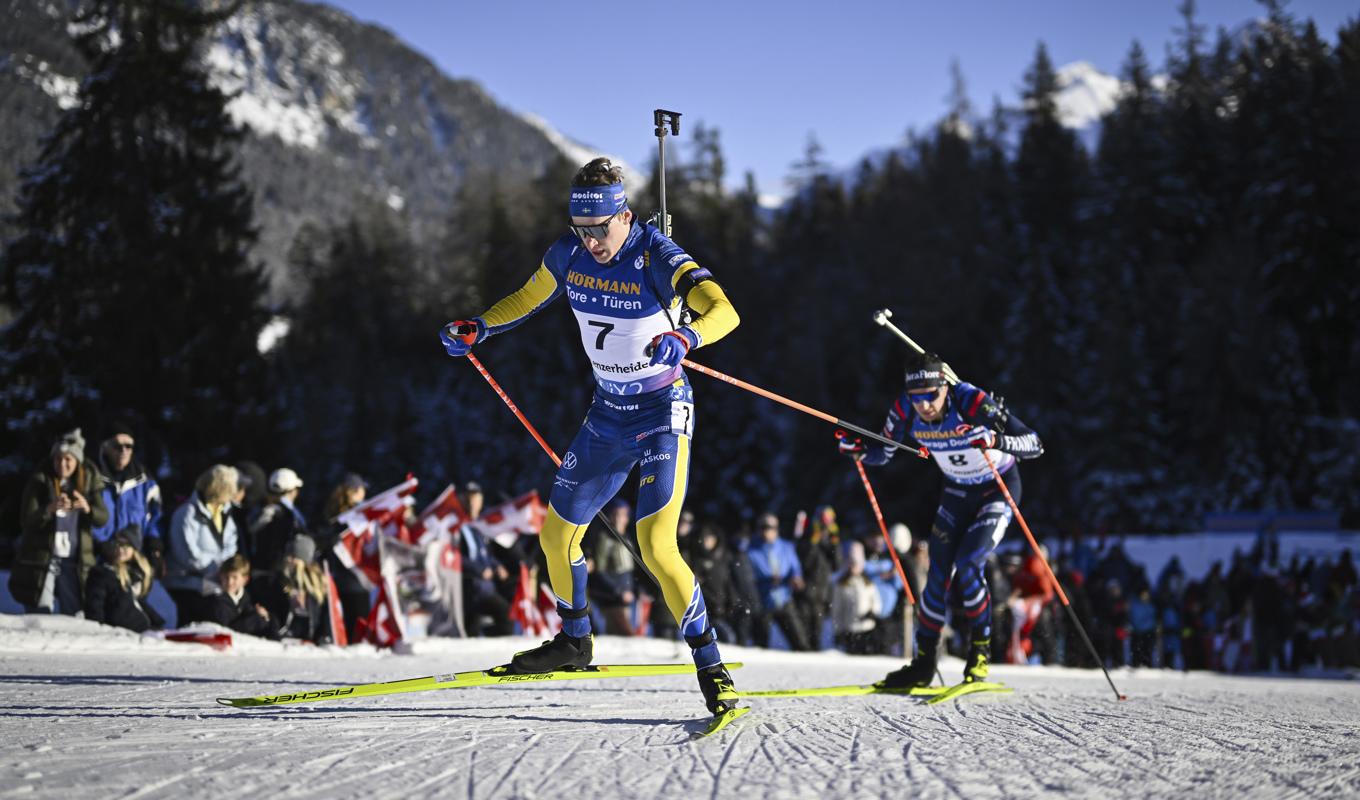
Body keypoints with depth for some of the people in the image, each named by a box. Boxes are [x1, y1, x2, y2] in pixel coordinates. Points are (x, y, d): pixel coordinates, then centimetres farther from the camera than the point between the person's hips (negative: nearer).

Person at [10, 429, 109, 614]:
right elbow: (27, 521, -13)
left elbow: (102, 518, -4)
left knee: (74, 616, 2)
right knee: (39, 618, -5)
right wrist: (50, 509, -32)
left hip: (74, 561, 3)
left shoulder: (89, 481, 4)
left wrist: (87, 508, -26)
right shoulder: (39, 480, -6)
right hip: (41, 558, -3)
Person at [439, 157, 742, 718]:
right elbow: (529, 299, 16)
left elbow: (724, 311, -38)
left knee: (655, 546, -20)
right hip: (608, 414, 7)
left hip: (663, 414, -7)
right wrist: (477, 329, 3)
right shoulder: (568, 255, -6)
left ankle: (710, 667, -9)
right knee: (557, 534, 13)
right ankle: (575, 641, 38)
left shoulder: (658, 259, -23)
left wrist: (684, 337, -56)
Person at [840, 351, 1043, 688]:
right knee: (938, 572, -1)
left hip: (999, 487, -5)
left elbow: (1033, 444, -35)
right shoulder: (905, 411, -19)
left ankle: (981, 651, 1)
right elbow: (881, 453, -2)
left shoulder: (972, 403, -34)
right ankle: (923, 664, 11)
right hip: (958, 491, 5)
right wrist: (858, 450, -24)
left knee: (967, 564, -20)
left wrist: (997, 441, -54)